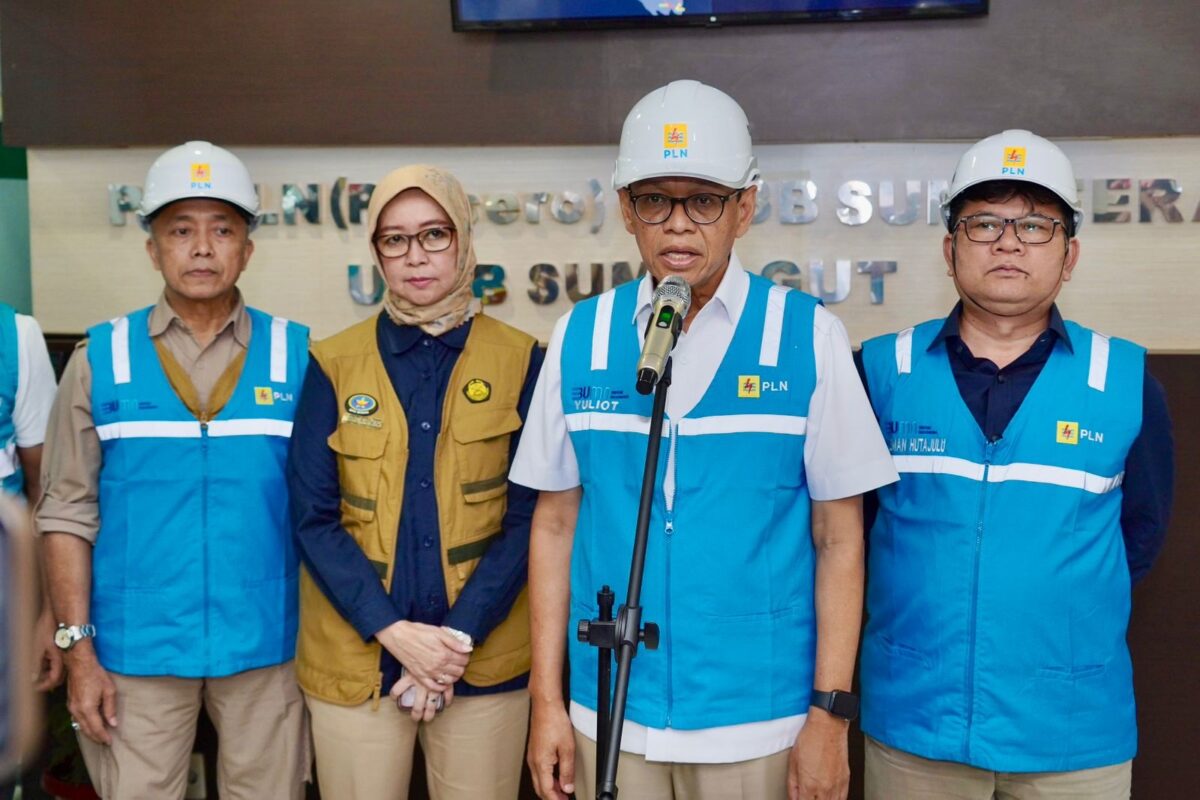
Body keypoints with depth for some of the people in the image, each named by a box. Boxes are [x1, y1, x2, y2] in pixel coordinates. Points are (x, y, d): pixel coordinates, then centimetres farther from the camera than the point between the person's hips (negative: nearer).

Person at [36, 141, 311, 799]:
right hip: (138, 647, 0)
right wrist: (78, 651, -3)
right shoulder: (101, 359, 0)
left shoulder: (296, 357, -1)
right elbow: (68, 514, 0)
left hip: (266, 645, 0)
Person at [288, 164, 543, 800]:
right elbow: (313, 516, -3)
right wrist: (393, 631, -13)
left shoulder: (521, 362, -1)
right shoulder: (334, 365, 1)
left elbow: (528, 516, -3)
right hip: (354, 656, 0)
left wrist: (461, 635, -13)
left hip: (484, 659, 0)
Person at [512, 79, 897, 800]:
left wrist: (830, 715, -5)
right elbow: (555, 523, 4)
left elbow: (839, 538, -3)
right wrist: (547, 702, 4)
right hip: (609, 717, 2)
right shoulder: (579, 339, 0)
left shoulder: (809, 338, -7)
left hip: (758, 722, -2)